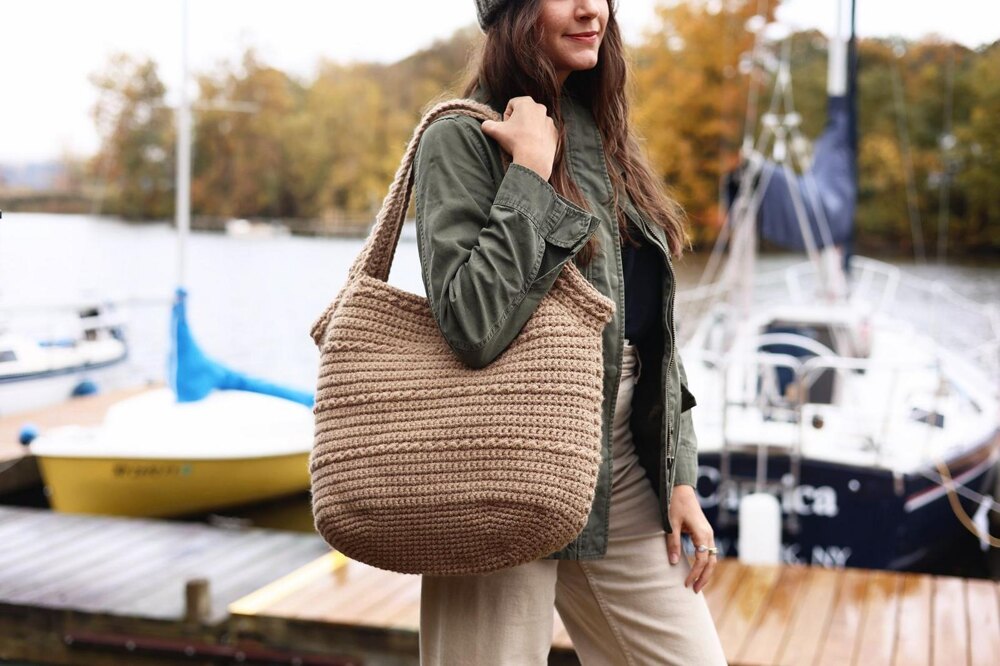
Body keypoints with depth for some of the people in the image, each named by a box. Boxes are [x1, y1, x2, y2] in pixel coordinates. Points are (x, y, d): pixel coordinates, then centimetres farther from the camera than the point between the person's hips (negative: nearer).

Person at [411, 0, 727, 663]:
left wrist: (679, 477, 10)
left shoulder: (602, 135, 13)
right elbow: (475, 327, -23)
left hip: (624, 468, 7)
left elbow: (656, 330, 14)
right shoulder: (462, 138, -9)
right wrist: (531, 168, -19)